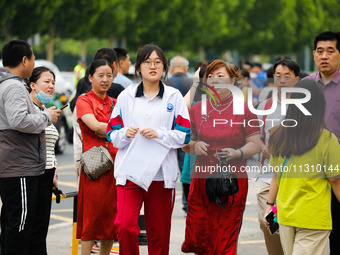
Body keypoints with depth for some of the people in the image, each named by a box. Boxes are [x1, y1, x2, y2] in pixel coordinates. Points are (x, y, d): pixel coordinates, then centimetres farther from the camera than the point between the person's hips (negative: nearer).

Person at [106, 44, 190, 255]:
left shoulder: (174, 97, 7)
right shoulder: (126, 96, 9)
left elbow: (185, 135, 2)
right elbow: (112, 133, 10)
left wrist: (159, 134, -12)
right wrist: (125, 133, -11)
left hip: (161, 172, 0)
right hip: (129, 170, 0)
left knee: (159, 232, 5)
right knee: (126, 226, -15)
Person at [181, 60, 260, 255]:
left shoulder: (244, 110, 1)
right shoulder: (197, 110, 9)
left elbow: (254, 145, 1)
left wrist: (237, 153, -18)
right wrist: (194, 146, -8)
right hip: (202, 179, 3)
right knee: (197, 238, 0)